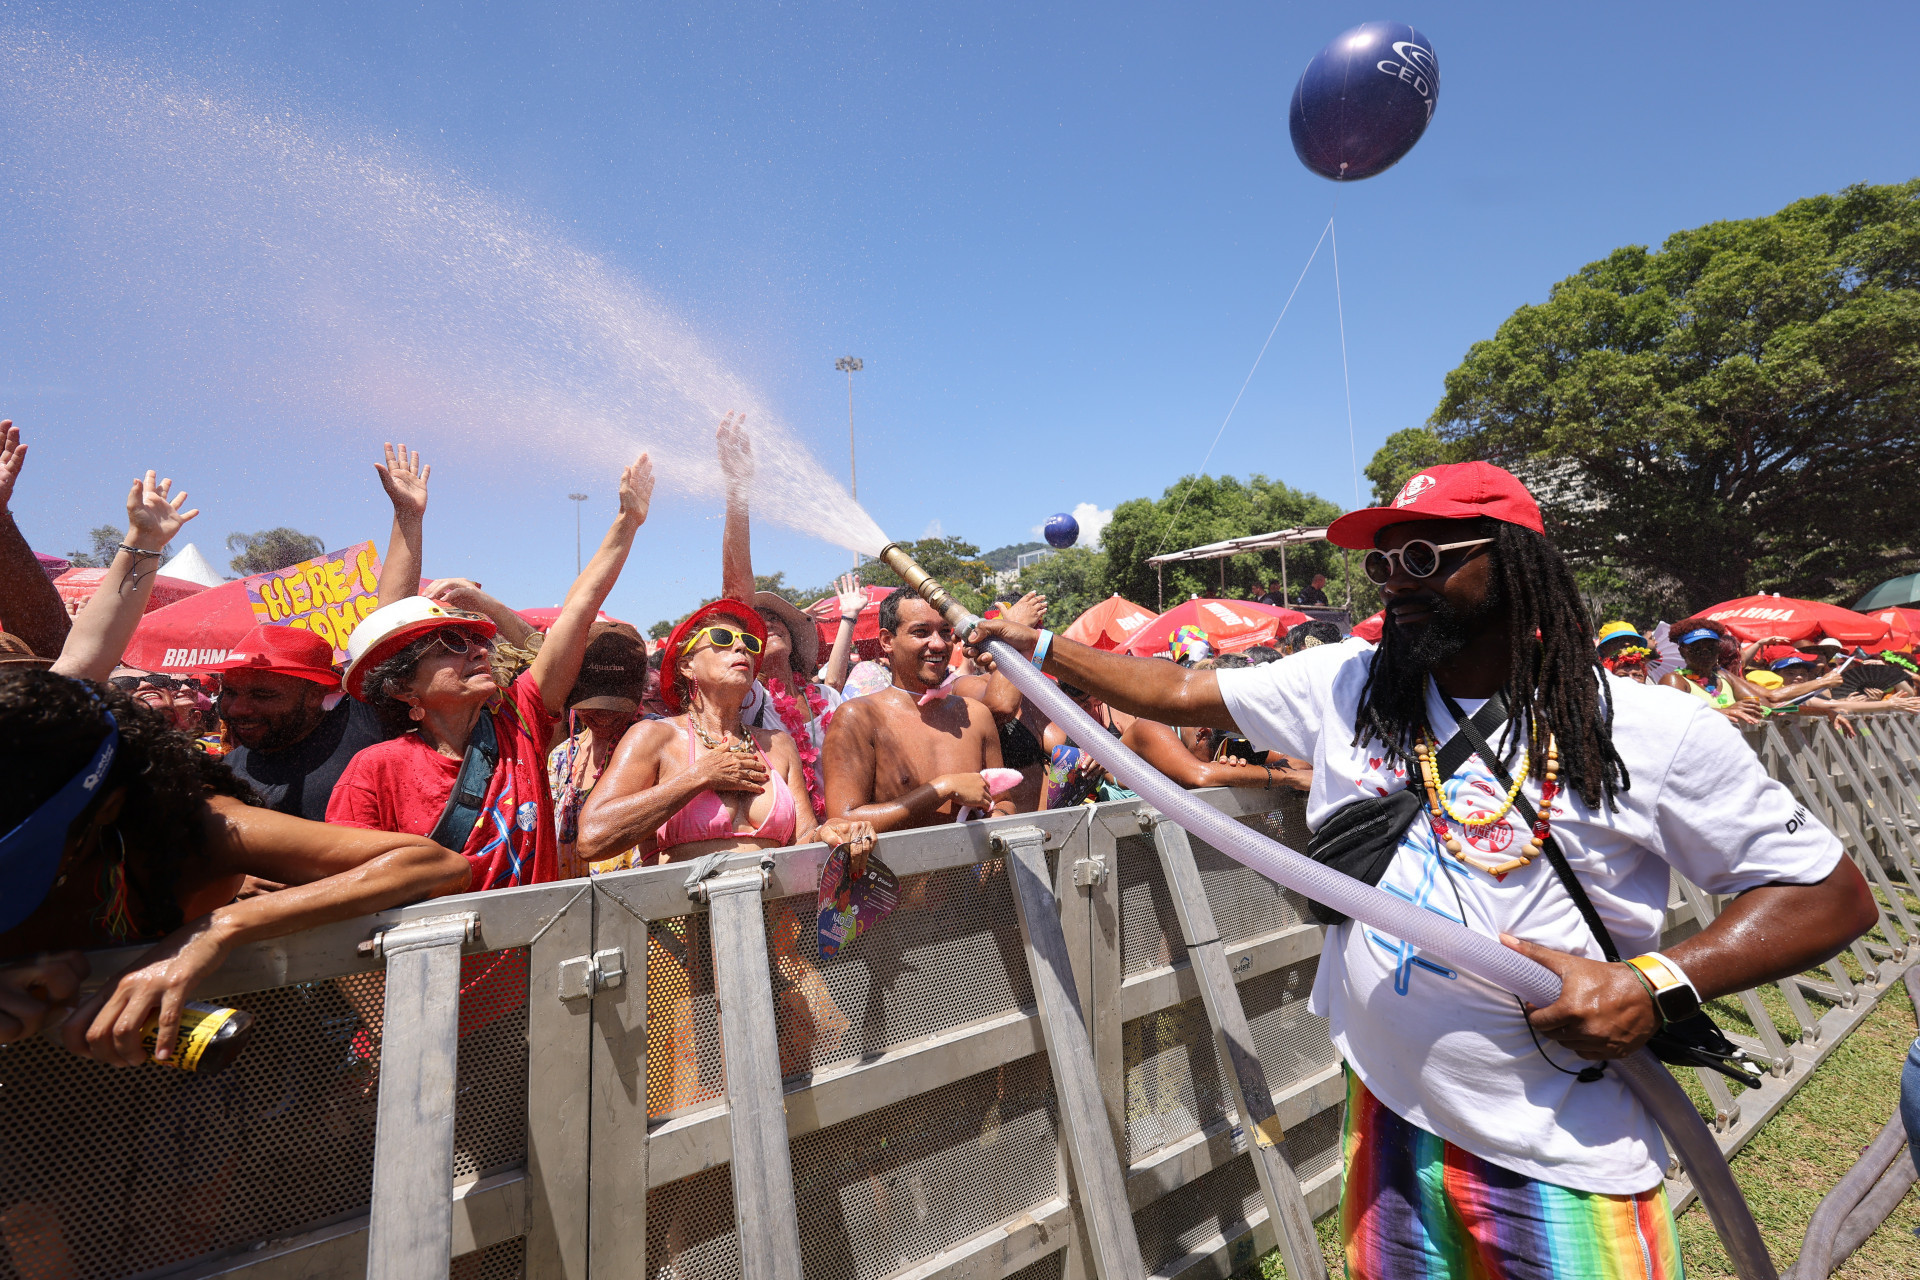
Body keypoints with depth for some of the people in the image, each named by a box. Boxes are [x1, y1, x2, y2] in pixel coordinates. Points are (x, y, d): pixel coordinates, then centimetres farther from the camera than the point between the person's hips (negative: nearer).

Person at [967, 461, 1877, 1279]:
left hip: (1565, 1163, -2)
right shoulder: (1341, 686, -2)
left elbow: (1834, 895, -3)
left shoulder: (1656, 733, -10)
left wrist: (1659, 984, -18)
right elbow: (1181, 693, 2)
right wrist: (1043, 649, 0)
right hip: (1386, 1120, 3)